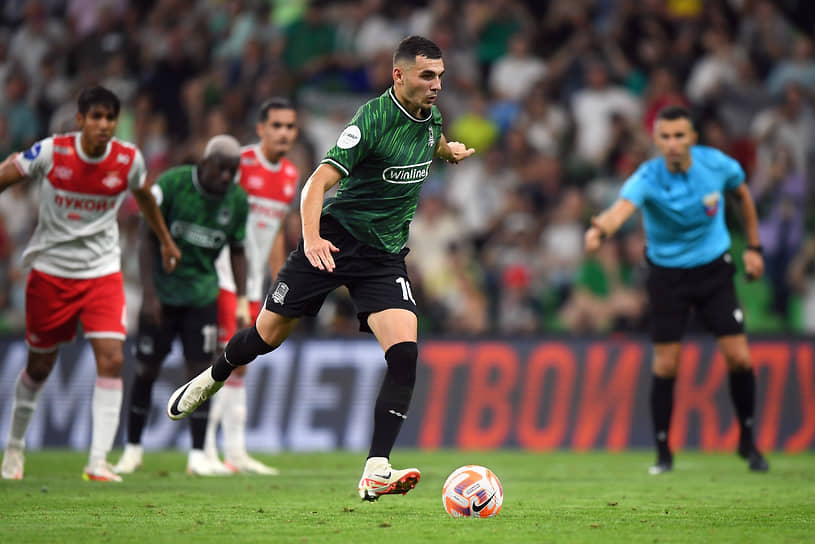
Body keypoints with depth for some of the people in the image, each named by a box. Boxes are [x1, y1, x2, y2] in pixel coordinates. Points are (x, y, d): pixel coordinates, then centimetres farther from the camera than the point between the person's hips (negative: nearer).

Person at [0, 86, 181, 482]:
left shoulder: (129, 160, -6)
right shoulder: (51, 152, -13)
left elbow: (144, 197, 16)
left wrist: (166, 241, 28)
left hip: (103, 273, 1)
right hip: (50, 271, -1)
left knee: (111, 360, -15)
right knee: (40, 365, 10)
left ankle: (98, 461, -15)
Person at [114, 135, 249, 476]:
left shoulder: (237, 200, -3)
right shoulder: (171, 185, -14)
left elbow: (237, 252, 9)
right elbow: (148, 239, -9)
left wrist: (242, 300, 2)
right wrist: (149, 293, -13)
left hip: (202, 294, 2)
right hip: (163, 291, -2)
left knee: (200, 370, -4)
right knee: (147, 370, 2)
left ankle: (198, 455, 2)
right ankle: (132, 449, 15)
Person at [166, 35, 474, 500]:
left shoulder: (430, 117, 3)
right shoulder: (374, 118, -19)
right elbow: (319, 181, -28)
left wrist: (450, 150, 16)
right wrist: (311, 236, -41)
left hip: (385, 257, 4)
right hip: (334, 239, -4)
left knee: (405, 354, -18)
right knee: (269, 336, 8)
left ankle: (376, 474, -20)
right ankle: (211, 380, 43)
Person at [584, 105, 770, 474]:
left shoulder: (717, 164, -14)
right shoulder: (647, 178, -24)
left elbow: (743, 195, 10)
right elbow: (622, 208, -46)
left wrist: (753, 247, 9)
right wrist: (600, 229, -68)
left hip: (714, 270, 2)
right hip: (667, 275, -2)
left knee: (740, 360, -5)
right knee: (665, 366, -5)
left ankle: (747, 442, 17)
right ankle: (663, 452, 11)